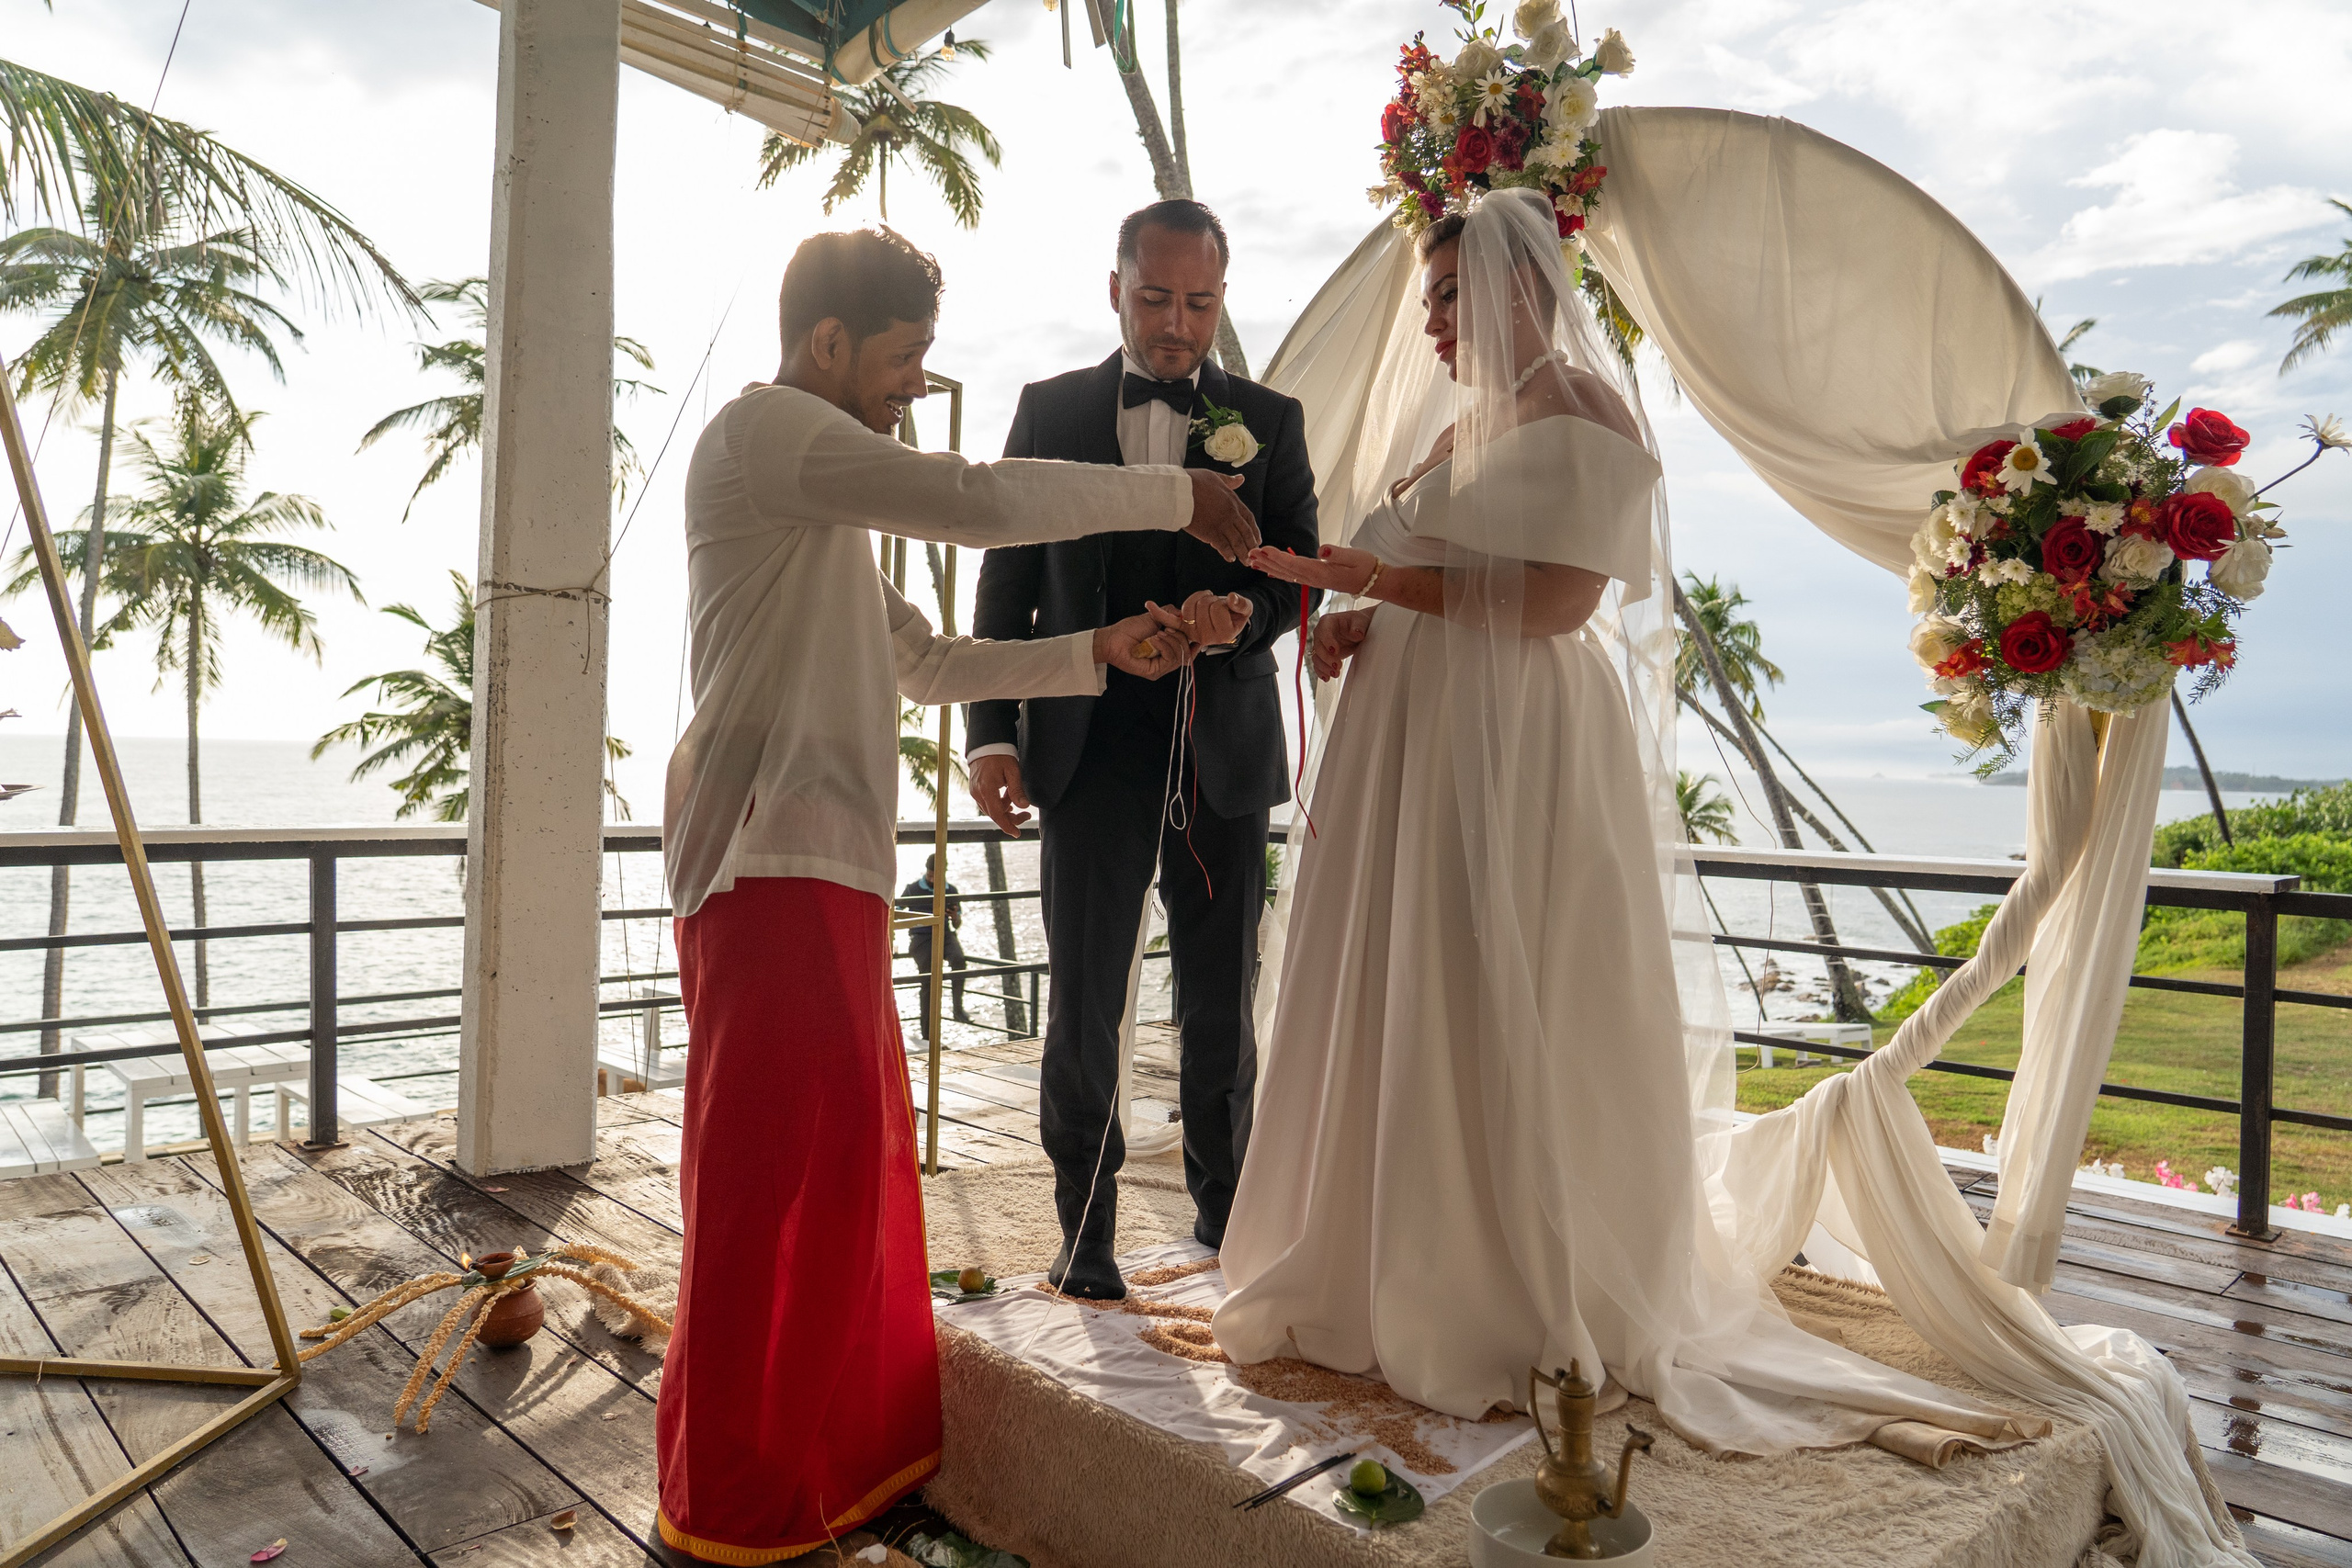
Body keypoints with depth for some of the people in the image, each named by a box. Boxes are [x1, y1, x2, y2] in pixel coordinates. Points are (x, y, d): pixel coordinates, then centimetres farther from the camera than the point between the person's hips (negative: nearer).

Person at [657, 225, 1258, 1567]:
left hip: (828, 855, 10)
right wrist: (1175, 494, -11)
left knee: (850, 1149, 12)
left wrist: (1102, 651, 14)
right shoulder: (765, 425, -6)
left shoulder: (826, 496, 25)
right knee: (795, 1149, -6)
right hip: (770, 850, -10)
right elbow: (977, 501, -20)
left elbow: (927, 662, 22)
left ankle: (839, 1449, 24)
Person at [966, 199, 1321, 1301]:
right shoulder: (1049, 411, 9)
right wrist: (992, 733, -4)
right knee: (1083, 1002, 3)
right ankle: (1085, 1225, 20)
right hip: (1089, 747, 0)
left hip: (1223, 750, 1)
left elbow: (1301, 571, 4)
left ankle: (1225, 1205, 29)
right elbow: (1006, 583, 6)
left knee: (1223, 1002, 10)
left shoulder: (1270, 421, 9)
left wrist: (1244, 614, -20)